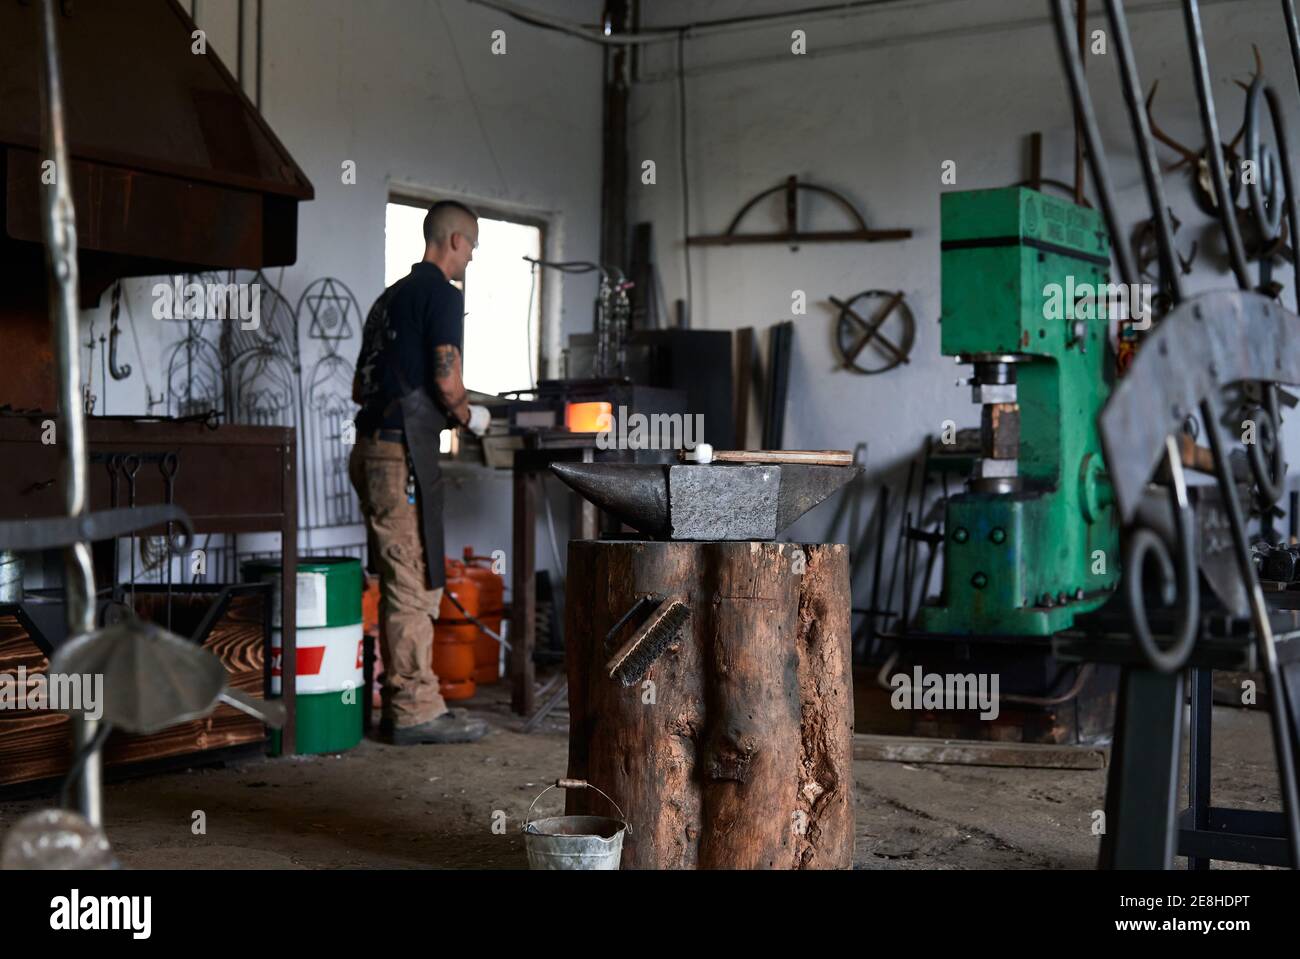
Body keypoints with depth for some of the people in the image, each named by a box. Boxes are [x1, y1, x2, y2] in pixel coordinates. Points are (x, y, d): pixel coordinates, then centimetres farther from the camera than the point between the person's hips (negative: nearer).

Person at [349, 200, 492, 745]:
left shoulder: (392, 296, 20)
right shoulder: (442, 294, -7)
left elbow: (360, 389, 23)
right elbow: (447, 382, -17)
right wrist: (469, 417, 4)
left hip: (372, 448, 10)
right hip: (403, 453, -10)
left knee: (401, 585, 15)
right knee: (416, 584, -5)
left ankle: (401, 702, 21)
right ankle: (416, 712, 0)